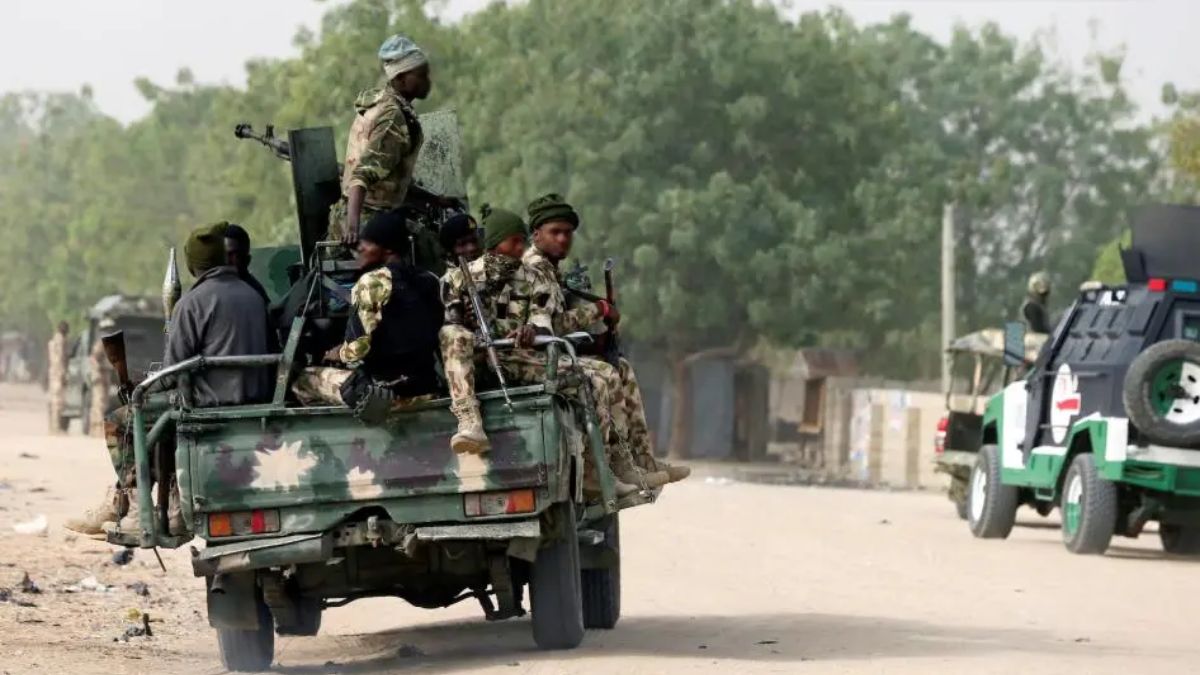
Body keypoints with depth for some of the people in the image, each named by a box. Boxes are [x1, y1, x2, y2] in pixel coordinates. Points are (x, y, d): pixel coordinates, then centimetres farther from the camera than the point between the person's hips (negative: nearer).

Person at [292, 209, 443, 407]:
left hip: (381, 390, -7)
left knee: (303, 380, 11)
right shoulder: (428, 281, 10)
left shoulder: (373, 281, -11)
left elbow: (364, 344, -17)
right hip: (424, 388, 7)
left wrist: (341, 353, 4)